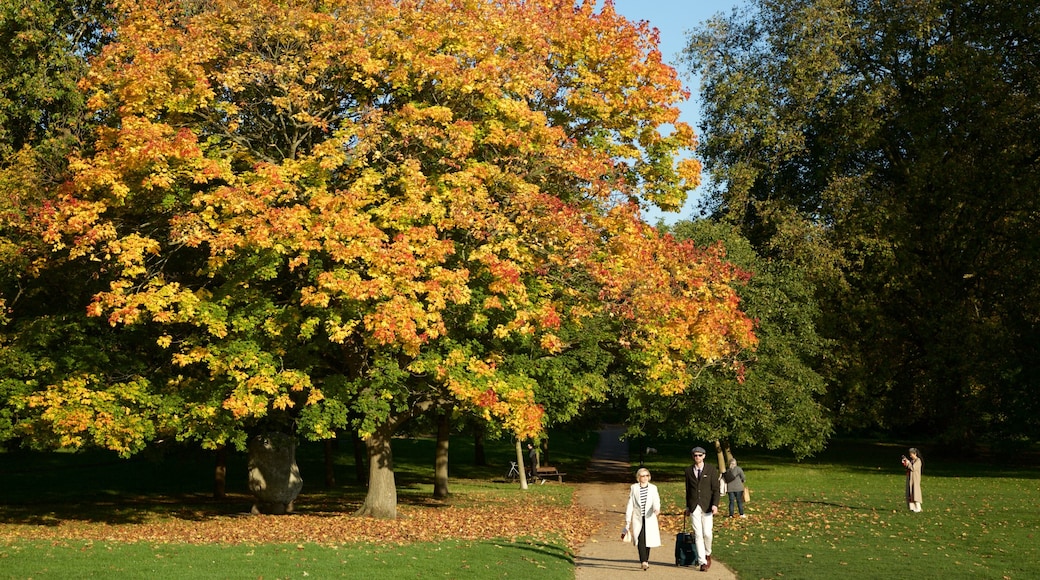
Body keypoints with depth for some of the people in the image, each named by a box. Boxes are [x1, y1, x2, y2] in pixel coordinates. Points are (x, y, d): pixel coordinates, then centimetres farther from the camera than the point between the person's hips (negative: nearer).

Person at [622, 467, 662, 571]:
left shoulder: (653, 488, 8)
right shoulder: (634, 488, 7)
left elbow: (656, 500, -7)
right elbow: (630, 504, 8)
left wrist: (657, 508, -30)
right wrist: (627, 519, 5)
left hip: (649, 518, 1)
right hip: (637, 518, -1)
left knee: (648, 539, 4)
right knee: (640, 539, -15)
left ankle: (646, 561, 19)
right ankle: (643, 562, -24)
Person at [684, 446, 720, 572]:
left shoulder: (711, 470, 2)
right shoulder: (688, 471, 9)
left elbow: (715, 489, -1)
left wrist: (715, 504, -13)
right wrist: (688, 506, 15)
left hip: (707, 506, -1)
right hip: (694, 507, 2)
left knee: (707, 533, -6)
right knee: (698, 534, -3)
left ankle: (708, 554, 21)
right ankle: (702, 562, -1)